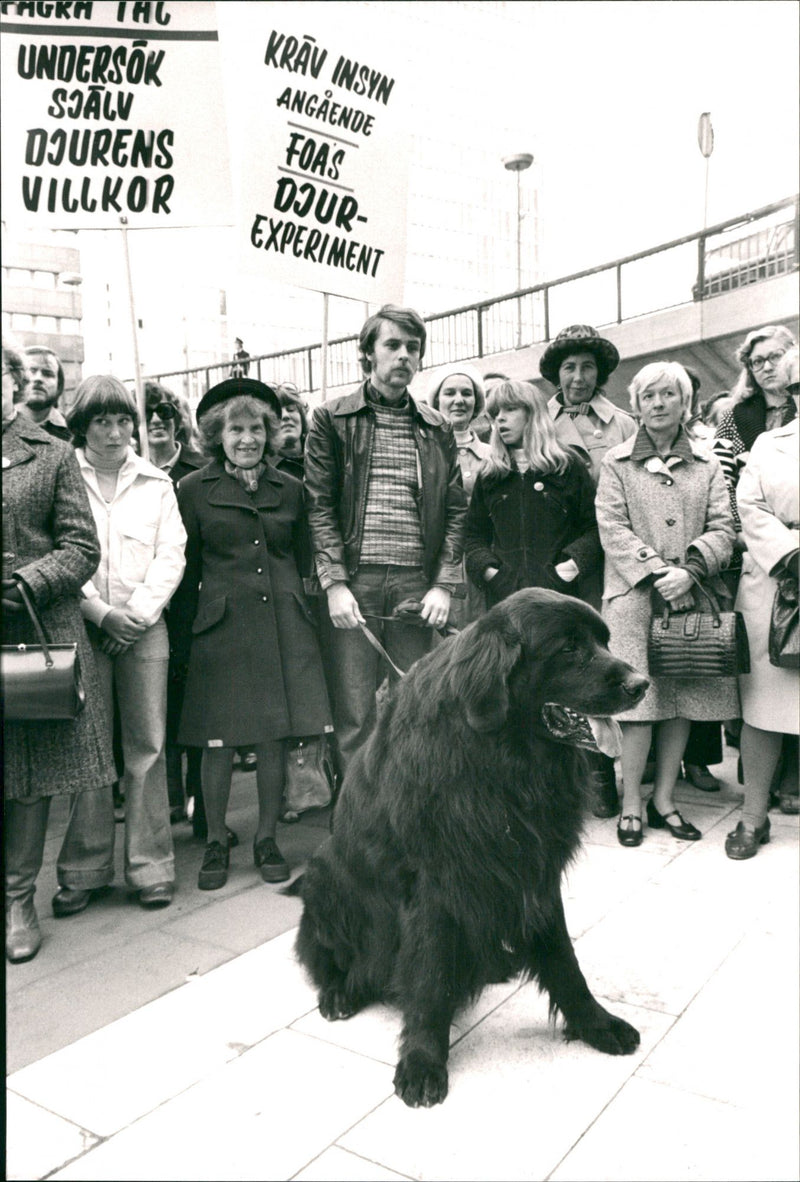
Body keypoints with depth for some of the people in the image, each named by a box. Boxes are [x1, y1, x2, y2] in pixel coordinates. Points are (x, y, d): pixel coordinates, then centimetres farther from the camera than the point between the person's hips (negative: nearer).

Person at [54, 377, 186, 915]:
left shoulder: (156, 482, 11)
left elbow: (171, 554, 5)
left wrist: (138, 615, -6)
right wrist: (101, 613, -10)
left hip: (144, 628, 1)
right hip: (81, 627, -1)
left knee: (147, 745, -1)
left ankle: (151, 865, 8)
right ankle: (88, 867, 12)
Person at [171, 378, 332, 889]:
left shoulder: (291, 489, 10)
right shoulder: (194, 490, 4)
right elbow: (186, 569, 4)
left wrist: (298, 609, 9)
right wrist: (184, 639, 1)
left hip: (283, 626, 2)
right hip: (221, 628, -2)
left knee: (275, 737, 5)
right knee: (219, 741, 2)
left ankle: (268, 839, 21)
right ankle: (217, 842, 20)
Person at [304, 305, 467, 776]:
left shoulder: (437, 428, 15)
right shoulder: (332, 419, 7)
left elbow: (456, 510, 11)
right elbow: (320, 507, 0)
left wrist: (444, 584, 0)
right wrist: (335, 584, -10)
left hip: (418, 584, 3)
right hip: (354, 582, -2)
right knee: (355, 718, 0)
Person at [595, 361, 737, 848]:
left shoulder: (708, 464, 14)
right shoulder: (617, 462, 7)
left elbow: (722, 528, 6)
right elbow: (613, 529, -3)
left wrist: (689, 569, -13)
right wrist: (659, 573, -13)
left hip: (693, 594, 3)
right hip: (635, 594, -3)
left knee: (684, 698, 5)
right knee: (641, 698, -5)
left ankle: (665, 798, 17)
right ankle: (631, 804, 6)